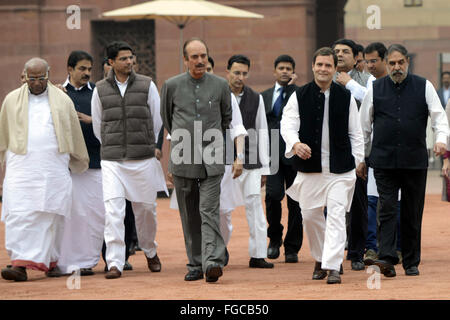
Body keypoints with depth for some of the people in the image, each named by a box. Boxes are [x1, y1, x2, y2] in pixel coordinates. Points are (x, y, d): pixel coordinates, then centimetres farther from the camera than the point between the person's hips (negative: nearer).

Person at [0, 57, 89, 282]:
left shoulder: (62, 101, 9)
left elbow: (75, 135, 16)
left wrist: (80, 164, 20)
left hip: (53, 168, 0)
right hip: (22, 168, 0)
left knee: (50, 217, 0)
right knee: (18, 215, -12)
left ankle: (50, 261, 11)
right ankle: (20, 264, -16)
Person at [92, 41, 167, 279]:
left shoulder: (147, 85, 3)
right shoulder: (101, 90, 4)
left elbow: (157, 120, 10)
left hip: (143, 160, 0)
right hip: (111, 161, 0)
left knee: (146, 208, 9)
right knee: (113, 210, -12)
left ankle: (150, 252, 34)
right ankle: (115, 263, -12)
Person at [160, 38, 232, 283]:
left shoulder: (220, 85, 4)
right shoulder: (172, 86, 2)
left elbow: (227, 117, 19)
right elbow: (165, 117, 18)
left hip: (212, 160, -1)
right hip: (183, 159, 1)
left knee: (209, 210, -12)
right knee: (189, 215, 5)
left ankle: (213, 262, -20)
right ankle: (195, 265, 12)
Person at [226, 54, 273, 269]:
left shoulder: (256, 99, 8)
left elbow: (262, 133, 9)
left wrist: (264, 167, 6)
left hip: (250, 163, 2)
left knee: (255, 207, -2)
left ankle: (257, 255, 0)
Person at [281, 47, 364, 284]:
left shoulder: (346, 97, 4)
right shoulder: (299, 96, 3)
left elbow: (355, 132, 8)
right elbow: (287, 123, -4)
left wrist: (357, 160, 2)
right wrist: (295, 143, -24)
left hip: (340, 168, -1)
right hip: (309, 166, 2)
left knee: (336, 215, -10)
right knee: (310, 215, 9)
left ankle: (333, 267, -12)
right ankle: (319, 259, 29)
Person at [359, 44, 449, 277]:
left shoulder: (423, 87, 6)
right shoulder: (376, 89, 7)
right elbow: (364, 126, 13)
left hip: (415, 160, 0)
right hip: (384, 160, 0)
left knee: (412, 212, 5)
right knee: (387, 208, -11)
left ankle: (411, 262, 13)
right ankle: (387, 259, -18)